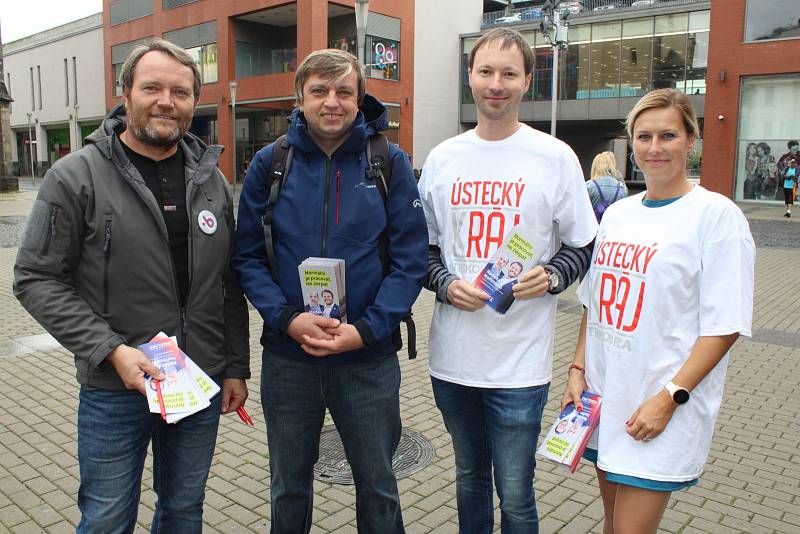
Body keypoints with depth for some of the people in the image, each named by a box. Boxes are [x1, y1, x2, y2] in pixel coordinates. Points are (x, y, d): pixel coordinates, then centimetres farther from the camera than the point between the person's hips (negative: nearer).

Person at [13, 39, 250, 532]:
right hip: (114, 388, -3)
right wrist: (112, 349, -17)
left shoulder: (212, 181, 4)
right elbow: (36, 279, -8)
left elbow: (229, 285, 8)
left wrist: (237, 367, 6)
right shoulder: (76, 176, -8)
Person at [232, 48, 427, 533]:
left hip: (369, 359, -1)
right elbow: (248, 256, -1)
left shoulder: (391, 163, -4)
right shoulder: (270, 164, 0)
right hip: (287, 355, 2)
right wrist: (287, 319, -16)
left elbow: (410, 259, -6)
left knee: (378, 487, 17)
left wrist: (366, 329, -17)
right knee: (289, 486, 21)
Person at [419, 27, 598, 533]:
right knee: (469, 479, 21)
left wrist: (551, 276, -16)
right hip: (453, 354, 3)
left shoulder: (556, 158, -3)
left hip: (520, 361, -3)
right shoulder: (443, 159, 5)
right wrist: (445, 284, -8)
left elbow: (583, 246, 4)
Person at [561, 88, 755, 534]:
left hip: (661, 411, -5)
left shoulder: (717, 215, -9)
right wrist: (578, 370, 6)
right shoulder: (617, 213, 9)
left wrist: (670, 397, -17)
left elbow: (723, 325, -12)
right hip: (603, 396, 6)